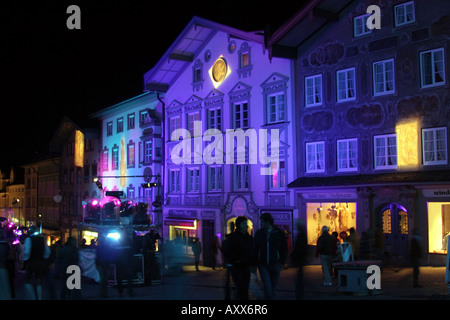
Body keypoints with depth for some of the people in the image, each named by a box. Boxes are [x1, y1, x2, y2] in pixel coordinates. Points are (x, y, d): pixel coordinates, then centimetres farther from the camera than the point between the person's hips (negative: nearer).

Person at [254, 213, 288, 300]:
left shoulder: (279, 233, -3)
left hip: (275, 265, 0)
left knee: (273, 286, 13)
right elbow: (255, 249, 8)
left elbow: (284, 249, 4)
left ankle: (270, 296, 37)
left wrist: (281, 262, -4)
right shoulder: (258, 233, 1)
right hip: (263, 265, 0)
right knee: (267, 287, -8)